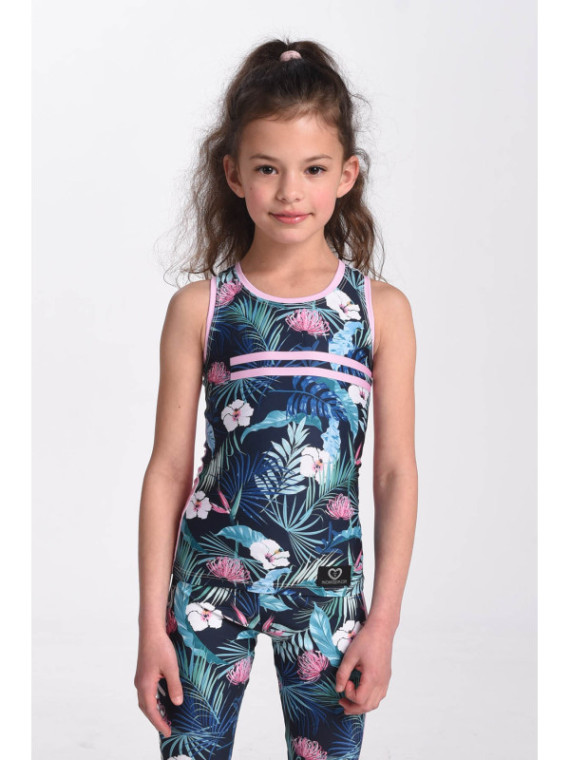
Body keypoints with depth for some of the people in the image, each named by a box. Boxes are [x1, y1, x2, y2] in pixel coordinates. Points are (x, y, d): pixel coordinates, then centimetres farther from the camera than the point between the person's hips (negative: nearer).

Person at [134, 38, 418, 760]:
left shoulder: (382, 309, -2)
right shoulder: (199, 307, -3)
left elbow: (397, 471, 0)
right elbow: (168, 469, -1)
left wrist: (383, 621, -2)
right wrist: (152, 624, -2)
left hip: (327, 583, 1)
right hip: (211, 577, 0)